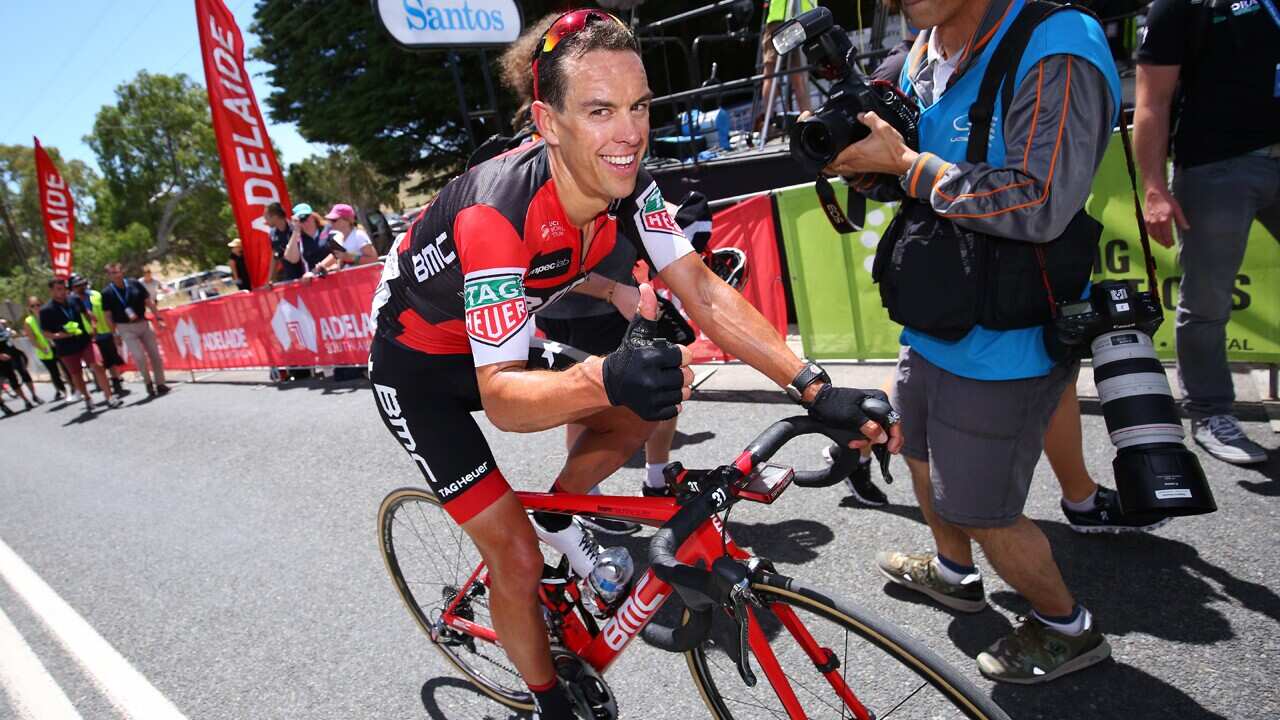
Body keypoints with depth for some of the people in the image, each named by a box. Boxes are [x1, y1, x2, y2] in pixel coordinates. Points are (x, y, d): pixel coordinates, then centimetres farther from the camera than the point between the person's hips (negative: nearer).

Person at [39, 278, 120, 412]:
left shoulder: (75, 300, -1)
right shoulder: (46, 310, -10)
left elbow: (85, 313, 18)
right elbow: (45, 333, -6)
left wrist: (91, 328, 5)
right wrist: (60, 335, -25)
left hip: (85, 341, 1)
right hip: (66, 348, -1)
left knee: (97, 367, -10)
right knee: (76, 375, 11)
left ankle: (110, 398, -8)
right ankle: (87, 398, 30)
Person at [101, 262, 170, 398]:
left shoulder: (135, 284, -1)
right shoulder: (107, 293, -6)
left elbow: (149, 302, 3)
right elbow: (108, 316, -2)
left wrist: (158, 318, -2)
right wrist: (115, 334, -4)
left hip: (143, 324, 3)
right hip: (126, 328, -3)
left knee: (155, 354, 4)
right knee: (139, 356, -14)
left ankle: (160, 384, 16)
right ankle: (148, 383, 7)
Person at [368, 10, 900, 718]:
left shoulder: (627, 183, -19)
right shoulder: (497, 212, -38)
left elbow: (704, 294, -19)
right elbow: (501, 397, -38)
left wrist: (815, 388, -28)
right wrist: (604, 380, -57)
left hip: (495, 343, 6)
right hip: (416, 368, -6)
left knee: (643, 409, -6)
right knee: (516, 557, -6)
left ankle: (560, 521, 20)